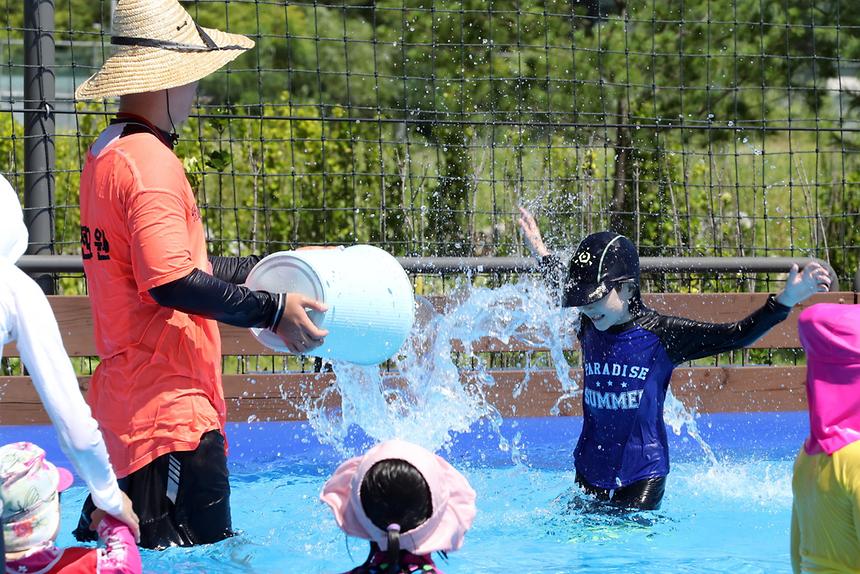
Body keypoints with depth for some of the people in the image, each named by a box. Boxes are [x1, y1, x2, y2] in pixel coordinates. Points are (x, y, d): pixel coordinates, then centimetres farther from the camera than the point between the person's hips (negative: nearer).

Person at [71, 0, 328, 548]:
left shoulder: (106, 153, 16)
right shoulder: (150, 161, -16)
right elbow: (174, 283, -25)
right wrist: (273, 310, -17)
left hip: (124, 397, 11)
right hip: (171, 405, -11)